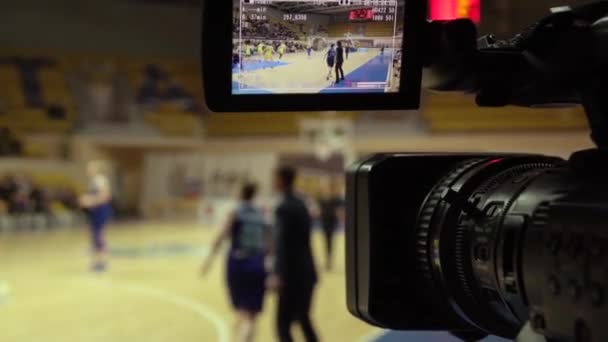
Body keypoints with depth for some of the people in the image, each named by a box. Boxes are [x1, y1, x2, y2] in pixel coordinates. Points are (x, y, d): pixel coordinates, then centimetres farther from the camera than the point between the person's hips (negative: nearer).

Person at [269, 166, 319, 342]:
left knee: (283, 324, -5)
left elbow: (282, 243, -24)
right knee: (303, 319, 20)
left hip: (293, 274, -9)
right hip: (306, 271, 9)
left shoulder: (283, 208, -15)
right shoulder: (300, 205, 12)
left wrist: (278, 274, -30)